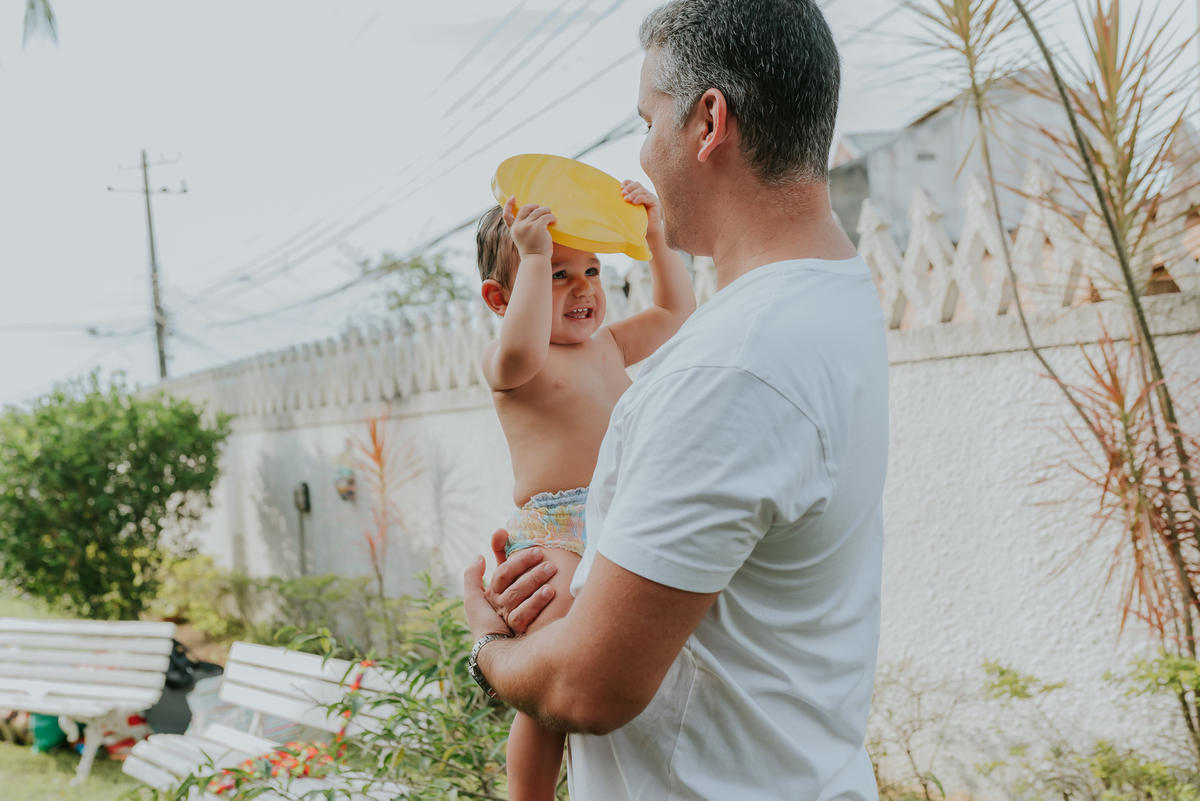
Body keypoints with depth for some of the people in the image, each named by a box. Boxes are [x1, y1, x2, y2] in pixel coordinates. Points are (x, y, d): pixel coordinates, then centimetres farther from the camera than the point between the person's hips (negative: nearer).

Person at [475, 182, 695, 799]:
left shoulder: (608, 346, 19)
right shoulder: (503, 361, -5)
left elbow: (674, 311, 29)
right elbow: (520, 350, -29)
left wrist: (655, 236, 18)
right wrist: (534, 256, -25)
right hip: (554, 539, -7)